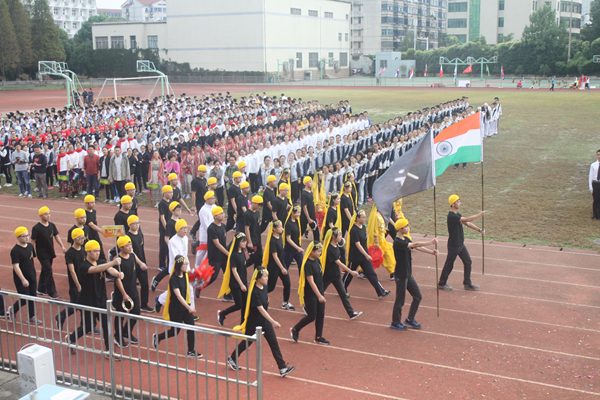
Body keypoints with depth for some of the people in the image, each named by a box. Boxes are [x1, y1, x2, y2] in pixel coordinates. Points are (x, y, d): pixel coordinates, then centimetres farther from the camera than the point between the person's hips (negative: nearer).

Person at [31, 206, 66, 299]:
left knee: (45, 270, 17)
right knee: (48, 271, -9)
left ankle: (41, 289, 31)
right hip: (42, 253, -6)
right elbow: (33, 241, -10)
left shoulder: (52, 225, 3)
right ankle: (52, 292, -5)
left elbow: (56, 236, 9)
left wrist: (62, 246, -2)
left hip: (50, 252, 6)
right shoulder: (36, 228, -14)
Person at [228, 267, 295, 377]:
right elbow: (261, 309, -29)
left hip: (265, 322, 7)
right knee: (246, 343, 13)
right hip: (253, 323, -7)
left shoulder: (265, 288, -1)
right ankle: (231, 359, 37)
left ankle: (282, 368, 4)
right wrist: (273, 321, -33)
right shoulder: (254, 292, -25)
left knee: (274, 343, 2)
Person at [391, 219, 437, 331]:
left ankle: (410, 320, 25)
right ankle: (395, 323, 20)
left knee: (418, 296, 12)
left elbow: (417, 247, 1)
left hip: (408, 274, 9)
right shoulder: (397, 242, -21)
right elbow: (415, 245, -28)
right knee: (400, 300, 2)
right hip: (401, 276, -9)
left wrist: (431, 252, -13)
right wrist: (430, 243, -26)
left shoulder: (406, 239, 8)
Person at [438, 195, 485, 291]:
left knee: (468, 262, 9)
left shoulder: (457, 215, 8)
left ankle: (467, 284, 19)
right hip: (453, 246, -9)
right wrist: (480, 215, -22)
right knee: (449, 265, 4)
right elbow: (467, 219, -29)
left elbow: (467, 223, 10)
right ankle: (441, 284, 20)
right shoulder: (452, 216, -24)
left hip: (461, 244, 9)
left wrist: (479, 230, -1)